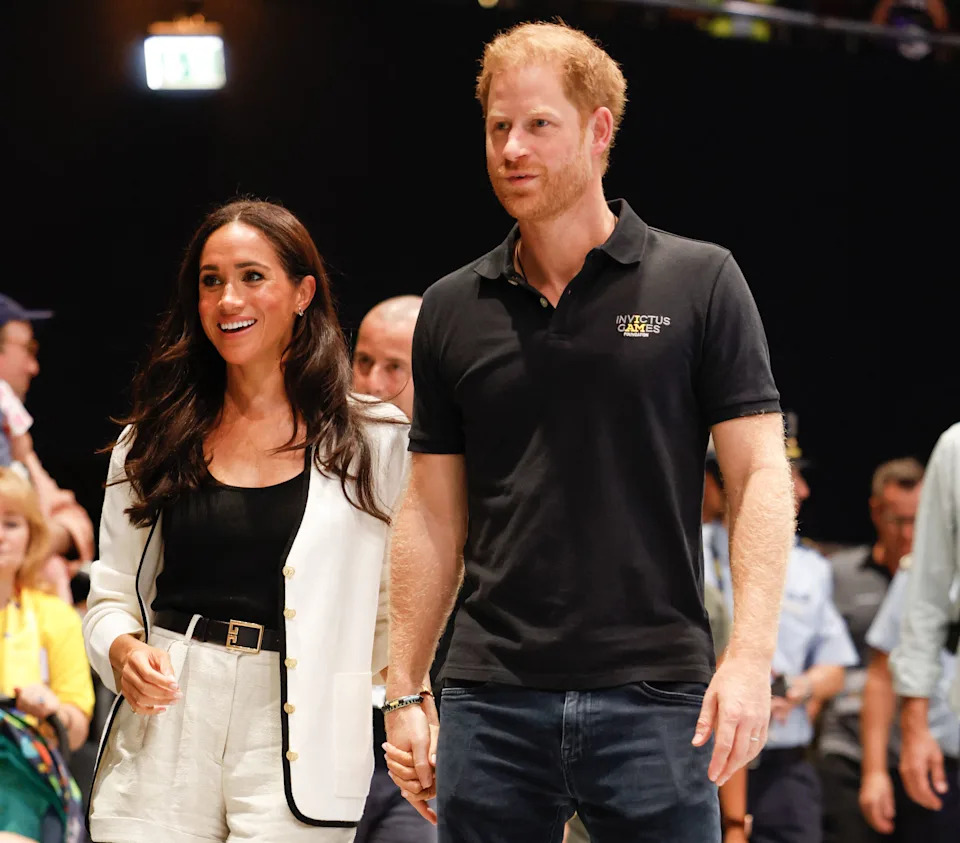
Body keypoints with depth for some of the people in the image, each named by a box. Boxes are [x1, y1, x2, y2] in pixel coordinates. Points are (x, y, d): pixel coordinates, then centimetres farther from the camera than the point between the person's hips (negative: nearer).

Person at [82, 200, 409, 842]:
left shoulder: (374, 441, 4)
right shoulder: (155, 440, 11)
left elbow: (398, 609, 7)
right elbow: (112, 594, 14)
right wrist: (123, 650, -5)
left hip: (300, 744, -2)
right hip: (164, 745, 2)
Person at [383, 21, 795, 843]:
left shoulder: (700, 282, 1)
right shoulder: (454, 310, 10)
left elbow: (759, 475, -2)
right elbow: (432, 513, 13)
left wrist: (751, 656, -14)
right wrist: (404, 690, 8)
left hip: (653, 692, -3)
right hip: (493, 698, 3)